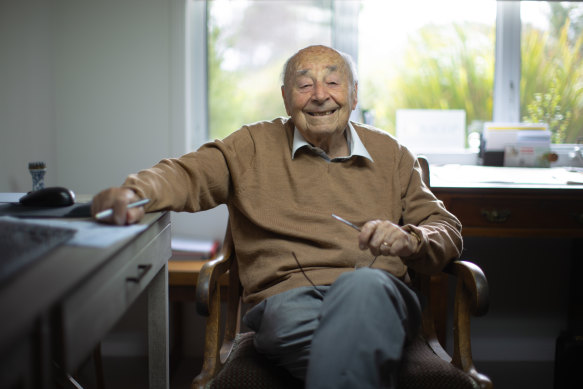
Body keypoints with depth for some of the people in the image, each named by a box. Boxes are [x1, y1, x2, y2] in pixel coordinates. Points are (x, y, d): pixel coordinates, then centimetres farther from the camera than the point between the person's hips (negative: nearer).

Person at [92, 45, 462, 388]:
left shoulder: (391, 153, 22)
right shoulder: (254, 146, 18)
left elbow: (447, 228, 21)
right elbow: (187, 174, 5)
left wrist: (409, 241, -4)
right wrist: (135, 191, -18)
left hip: (376, 293, 1)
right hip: (286, 297, -1)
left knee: (363, 285, -38)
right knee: (292, 315, -39)